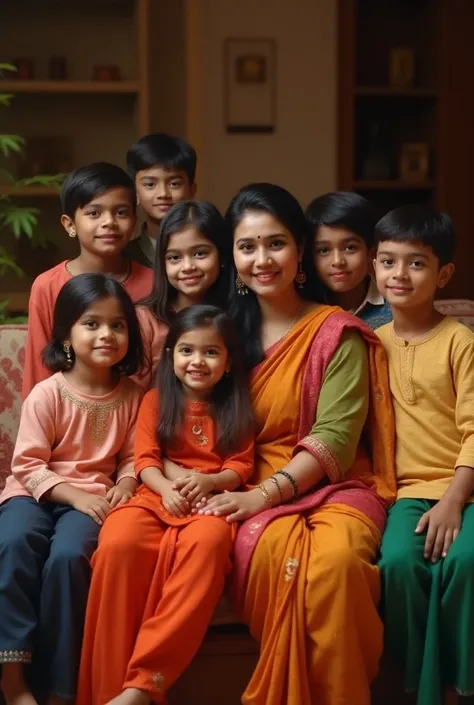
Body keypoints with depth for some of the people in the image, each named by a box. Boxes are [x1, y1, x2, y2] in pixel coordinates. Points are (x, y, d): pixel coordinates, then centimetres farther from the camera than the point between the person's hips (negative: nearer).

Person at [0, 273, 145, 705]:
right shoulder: (47, 394, -4)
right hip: (35, 492, 0)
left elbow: (131, 457, 10)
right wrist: (73, 495, -18)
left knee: (67, 555, -33)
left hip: (92, 496, 1)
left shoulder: (132, 396, 5)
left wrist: (124, 486, -12)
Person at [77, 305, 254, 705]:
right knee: (118, 544, -36)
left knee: (207, 542, -40)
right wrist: (166, 487, -15)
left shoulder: (236, 407, 16)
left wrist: (210, 480, -13)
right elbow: (145, 459, 6)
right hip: (157, 495, 1)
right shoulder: (155, 401, 15)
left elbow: (242, 465, 8)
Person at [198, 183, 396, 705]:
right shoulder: (230, 330, 13)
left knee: (337, 557, -36)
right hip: (257, 491, 2)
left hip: (336, 485, -2)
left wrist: (266, 493, -20)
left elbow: (335, 438, -8)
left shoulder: (337, 332, 0)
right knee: (275, 548, -35)